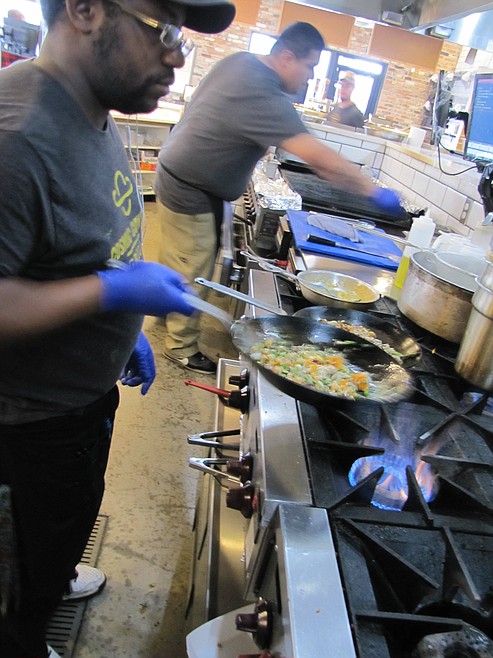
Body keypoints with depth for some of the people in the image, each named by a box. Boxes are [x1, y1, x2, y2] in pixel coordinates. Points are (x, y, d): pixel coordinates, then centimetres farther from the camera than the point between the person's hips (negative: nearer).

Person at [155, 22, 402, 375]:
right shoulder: (263, 96, -30)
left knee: (178, 261, 24)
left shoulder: (241, 60, 1)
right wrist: (375, 191, -27)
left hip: (178, 176, 9)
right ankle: (182, 347, 18)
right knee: (191, 275, 2)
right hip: (191, 194, -9)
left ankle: (168, 310, 43)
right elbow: (319, 159, -34)